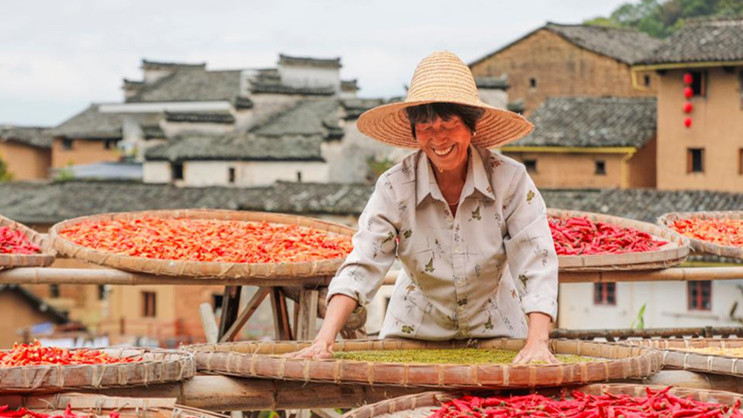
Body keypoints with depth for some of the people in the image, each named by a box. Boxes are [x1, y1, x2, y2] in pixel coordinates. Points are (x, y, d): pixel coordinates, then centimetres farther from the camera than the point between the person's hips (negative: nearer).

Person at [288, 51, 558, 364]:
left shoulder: (510, 179, -12)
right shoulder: (394, 187, -11)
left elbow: (536, 263, -16)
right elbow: (362, 265, -15)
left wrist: (537, 343, -29)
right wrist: (324, 340, -29)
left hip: (494, 333, 0)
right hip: (415, 333, 1)